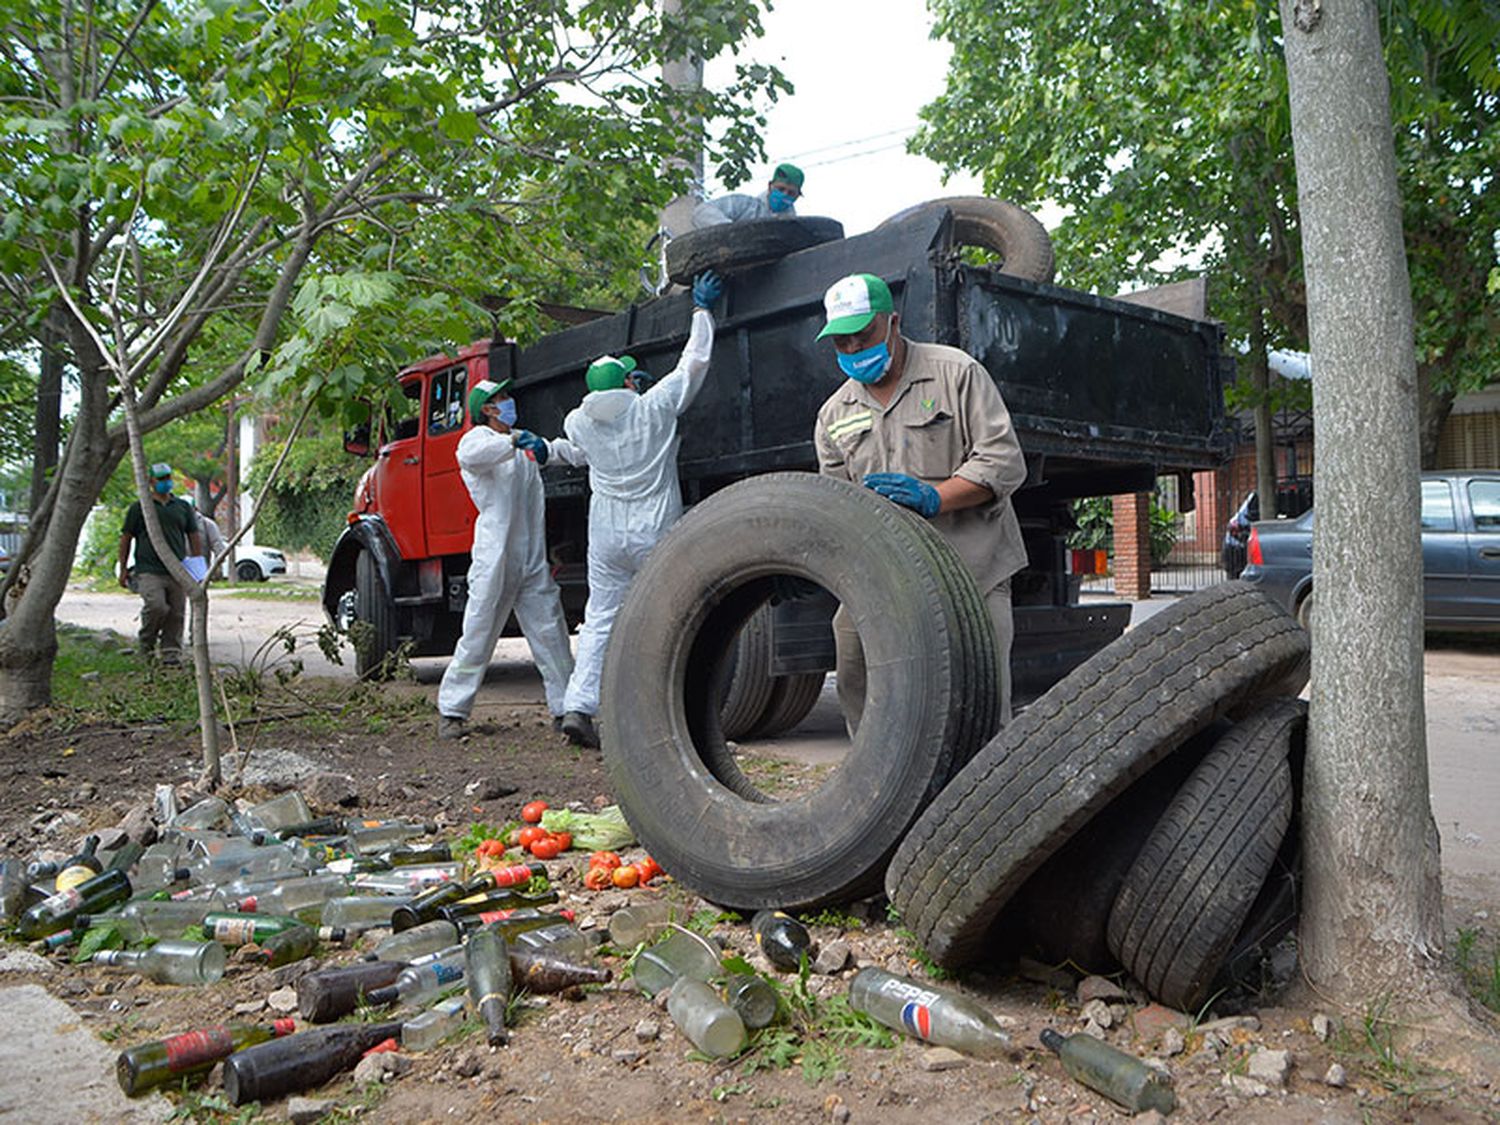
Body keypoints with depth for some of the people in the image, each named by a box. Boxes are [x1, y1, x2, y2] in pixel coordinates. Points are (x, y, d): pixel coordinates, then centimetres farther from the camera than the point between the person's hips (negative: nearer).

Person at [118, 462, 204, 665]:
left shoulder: (183, 506, 15)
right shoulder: (139, 507, 7)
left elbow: (194, 537, 17)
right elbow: (126, 538, 10)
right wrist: (123, 569, 6)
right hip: (149, 571, -3)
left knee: (176, 614, 0)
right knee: (156, 606, -20)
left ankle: (171, 652, 9)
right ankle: (146, 642, 5)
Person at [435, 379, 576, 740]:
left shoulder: (521, 444, 22)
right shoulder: (478, 438, -1)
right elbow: (469, 456, -26)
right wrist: (514, 443, -33)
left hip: (533, 561, 6)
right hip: (495, 557, -6)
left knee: (551, 634, 3)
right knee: (478, 636, -2)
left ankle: (565, 708, 9)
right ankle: (452, 711, 9)